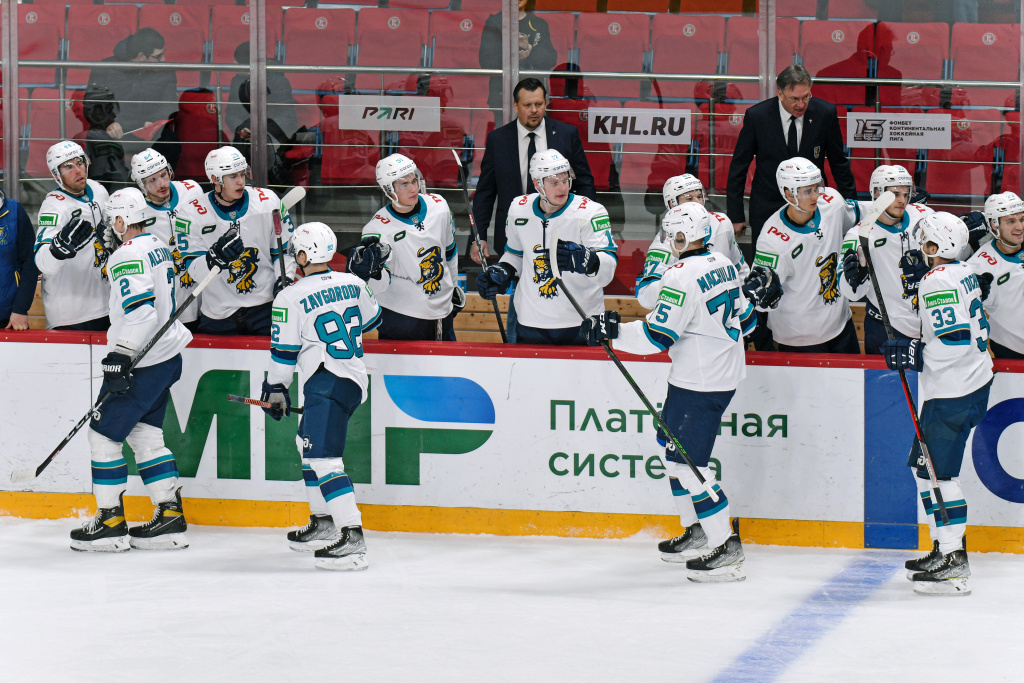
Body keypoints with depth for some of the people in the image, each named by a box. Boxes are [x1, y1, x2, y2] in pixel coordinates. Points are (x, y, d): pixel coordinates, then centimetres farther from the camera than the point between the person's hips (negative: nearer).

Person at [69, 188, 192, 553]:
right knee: (145, 435, 14)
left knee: (104, 434, -1)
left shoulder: (128, 256, -17)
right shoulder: (159, 248, 12)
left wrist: (119, 356, -26)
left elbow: (140, 310, -26)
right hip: (167, 357, 10)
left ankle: (110, 523, 1)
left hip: (142, 364, -10)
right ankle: (170, 516, 11)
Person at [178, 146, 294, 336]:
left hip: (265, 306, 0)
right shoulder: (192, 214, -7)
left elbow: (285, 249, 9)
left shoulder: (268, 202, -2)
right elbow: (195, 270, -12)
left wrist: (283, 280, -7)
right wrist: (216, 255, -31)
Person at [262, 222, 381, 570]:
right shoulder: (353, 284, 8)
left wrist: (275, 390, 10)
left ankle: (352, 538, -27)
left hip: (325, 384, -8)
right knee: (308, 443, 26)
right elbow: (371, 319, 25)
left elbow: (284, 352, -4)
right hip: (356, 381, 9)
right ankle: (323, 524, 32)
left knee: (323, 458, -15)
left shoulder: (290, 298, -9)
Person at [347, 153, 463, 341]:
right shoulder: (377, 228, -18)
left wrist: (454, 286, 23)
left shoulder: (437, 206, -4)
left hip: (442, 312, 5)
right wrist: (371, 274, -41)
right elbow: (380, 286, -19)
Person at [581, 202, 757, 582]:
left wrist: (612, 331, -13)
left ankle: (725, 549, -9)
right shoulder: (724, 266, 9)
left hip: (699, 385, -10)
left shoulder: (682, 277, -19)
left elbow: (656, 336, -21)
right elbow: (745, 319, 18)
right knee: (674, 447, 21)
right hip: (726, 375, 10)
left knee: (688, 459, -7)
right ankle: (696, 533, 28)